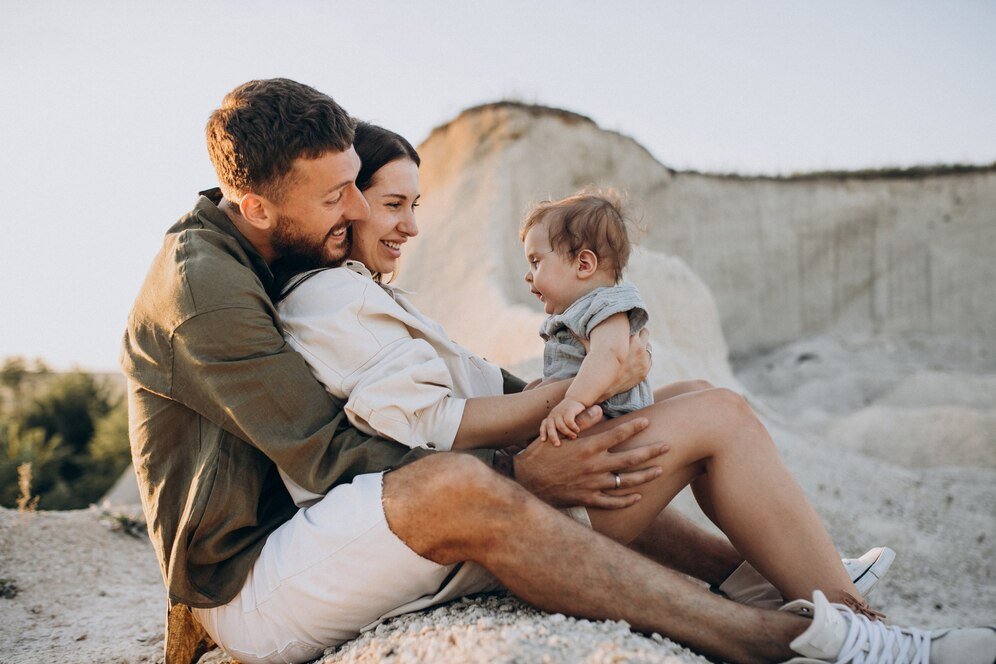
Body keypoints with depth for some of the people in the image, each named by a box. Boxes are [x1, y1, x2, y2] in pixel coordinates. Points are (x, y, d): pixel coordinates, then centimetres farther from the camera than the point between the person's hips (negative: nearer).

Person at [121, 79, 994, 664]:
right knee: (456, 487, -38)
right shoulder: (200, 285, -18)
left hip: (311, 536, 8)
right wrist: (522, 472, -25)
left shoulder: (300, 265, 11)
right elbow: (330, 453, -22)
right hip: (249, 586, -8)